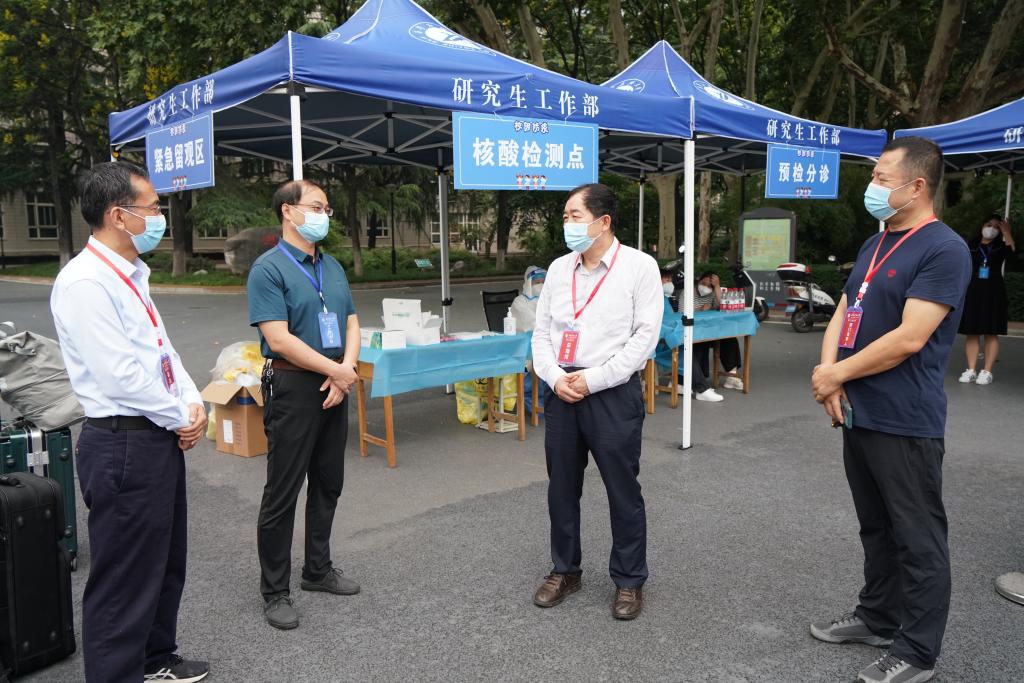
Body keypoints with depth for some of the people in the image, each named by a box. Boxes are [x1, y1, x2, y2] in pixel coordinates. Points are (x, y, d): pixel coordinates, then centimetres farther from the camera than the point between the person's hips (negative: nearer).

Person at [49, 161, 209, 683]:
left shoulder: (130, 276, 12)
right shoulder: (86, 282, -19)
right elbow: (120, 375, -23)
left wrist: (193, 404, 0)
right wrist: (181, 419, -12)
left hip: (161, 438, 10)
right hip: (124, 447, -10)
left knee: (166, 561, 23)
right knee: (124, 579, 4)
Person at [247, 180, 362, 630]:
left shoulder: (332, 267, 13)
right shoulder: (269, 268, -10)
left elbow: (351, 323, 11)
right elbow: (278, 339, -18)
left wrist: (347, 369, -7)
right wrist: (336, 370, -14)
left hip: (335, 387, 7)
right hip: (293, 387, -7)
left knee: (328, 485, 16)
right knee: (283, 491, 2)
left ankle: (318, 569, 34)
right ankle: (275, 591, 16)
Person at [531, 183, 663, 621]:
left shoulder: (639, 266, -6)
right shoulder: (559, 268, 9)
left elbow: (645, 336, -11)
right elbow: (541, 332, 10)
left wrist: (592, 380, -14)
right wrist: (555, 378, -7)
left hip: (612, 393, -5)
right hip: (561, 392, 5)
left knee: (623, 491, 4)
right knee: (561, 488, 13)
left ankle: (629, 580, 22)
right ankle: (565, 571, 31)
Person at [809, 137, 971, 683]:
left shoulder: (944, 249, -14)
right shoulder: (874, 245, 13)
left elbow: (909, 339, -21)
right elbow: (843, 314, 13)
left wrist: (836, 374, -13)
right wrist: (827, 372, -5)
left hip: (905, 423, -8)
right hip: (857, 413, 8)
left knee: (917, 539, 5)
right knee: (876, 528, 20)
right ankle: (878, 618, 36)